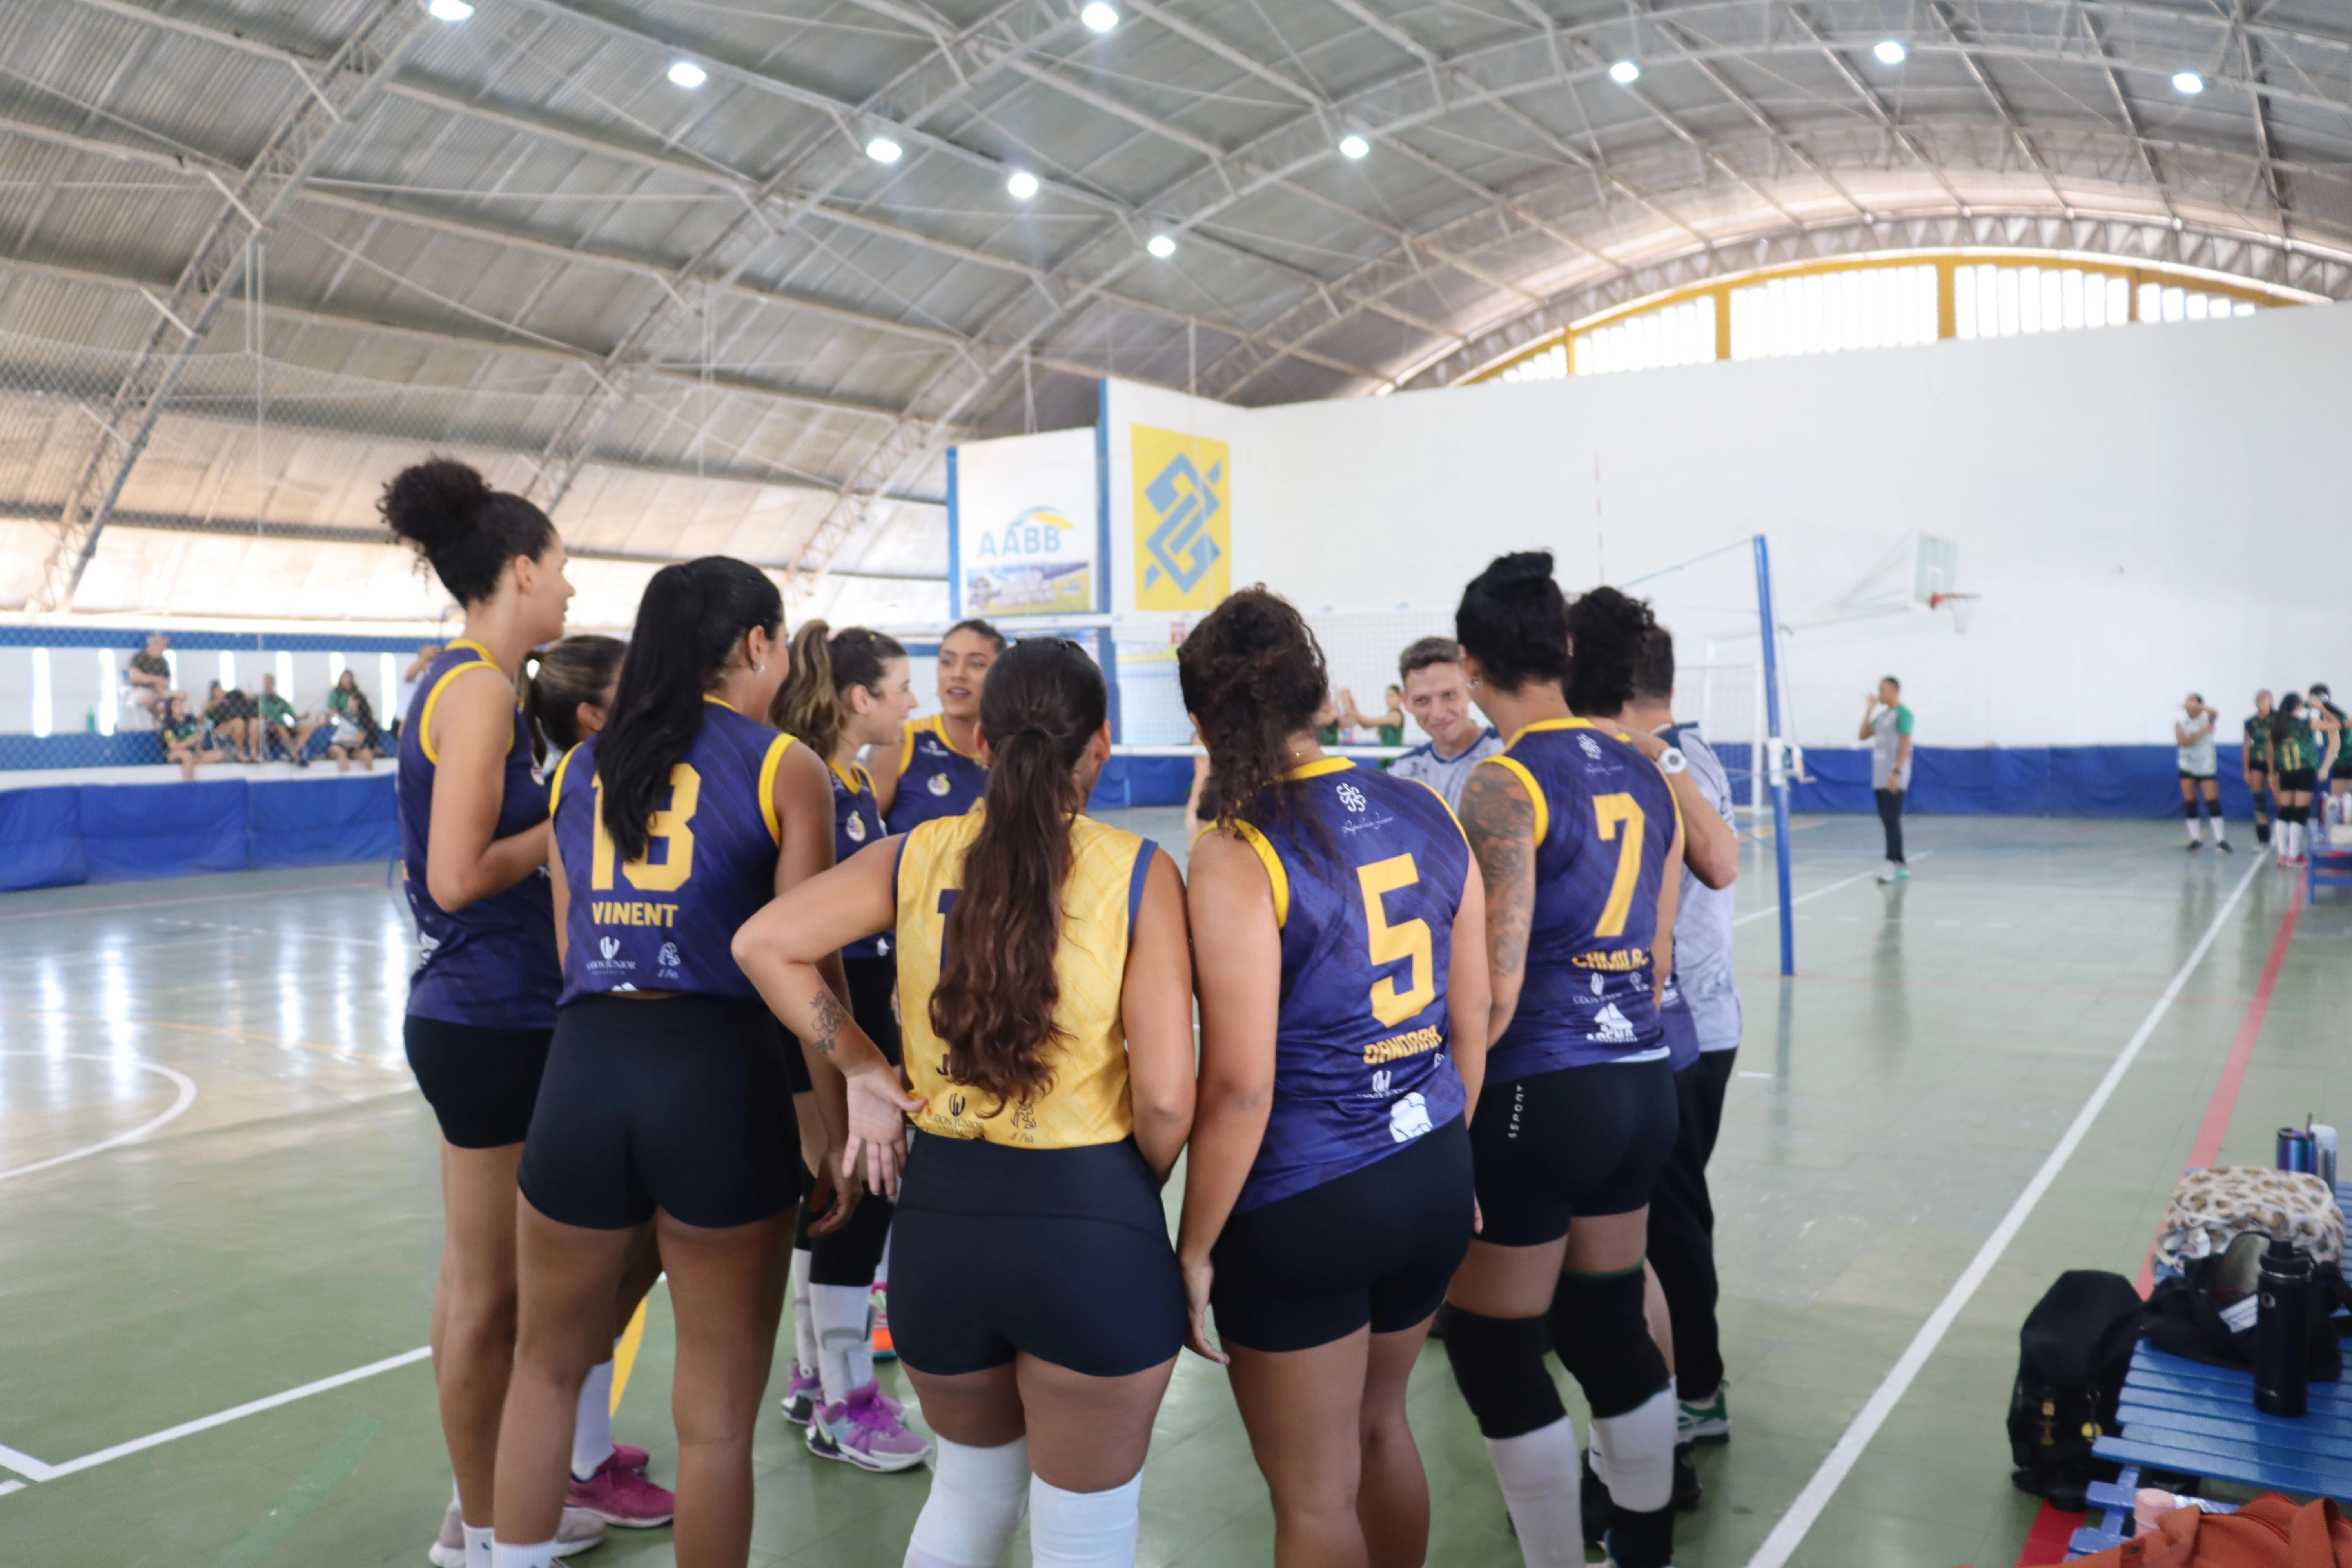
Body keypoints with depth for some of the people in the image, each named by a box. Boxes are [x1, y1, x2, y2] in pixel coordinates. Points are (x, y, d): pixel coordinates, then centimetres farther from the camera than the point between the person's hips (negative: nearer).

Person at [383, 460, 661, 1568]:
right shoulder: (480, 689, -17)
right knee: (487, 1291, 5)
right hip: (493, 1021, -10)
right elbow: (458, 877, -23)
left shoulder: (459, 683, 11)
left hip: (470, 1013, 10)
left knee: (478, 1279, 19)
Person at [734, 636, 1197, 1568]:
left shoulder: (918, 856, 1)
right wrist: (1134, 1197, 6)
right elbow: (1165, 1102, -13)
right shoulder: (1138, 872, -9)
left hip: (940, 1212, 4)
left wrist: (861, 1068, 4)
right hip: (1092, 1222, -3)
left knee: (971, 1489, 30)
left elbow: (763, 943, -3)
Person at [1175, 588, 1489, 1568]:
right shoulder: (1428, 815, 0)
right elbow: (1470, 1027, 7)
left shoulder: (1236, 857, -18)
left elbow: (1240, 1089, -18)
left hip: (1301, 1211, -6)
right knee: (1381, 1426, 28)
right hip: (1431, 1182, 6)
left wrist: (1194, 1248, -6)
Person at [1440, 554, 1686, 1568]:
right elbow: (1656, 956, 14)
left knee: (1492, 1350, 7)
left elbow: (1493, 991, -18)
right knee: (1609, 1329, 20)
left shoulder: (1505, 783, -15)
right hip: (1643, 1083, 8)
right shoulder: (1646, 773, 8)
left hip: (1540, 1095, -8)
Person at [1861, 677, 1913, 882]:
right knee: (1888, 821, 8)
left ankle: (1892, 864, -13)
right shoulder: (1882, 715, 16)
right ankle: (1901, 865, 14)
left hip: (1894, 780, -8)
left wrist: (1896, 772, -22)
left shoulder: (1902, 714, -8)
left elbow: (1905, 745, -15)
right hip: (1880, 779, 8)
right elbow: (1864, 735, 17)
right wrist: (1869, 710, 9)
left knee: (1892, 820, -11)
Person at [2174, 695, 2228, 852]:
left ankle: (2220, 839, -6)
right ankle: (2194, 838, 12)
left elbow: (2215, 713, -28)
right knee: (2190, 802, 4)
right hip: (2187, 768, 2)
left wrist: (2196, 706, -40)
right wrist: (2202, 733, -24)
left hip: (2206, 768, -2)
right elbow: (2182, 741, -16)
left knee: (2212, 801, -9)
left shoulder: (2207, 719, -4)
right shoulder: (2180, 722, -1)